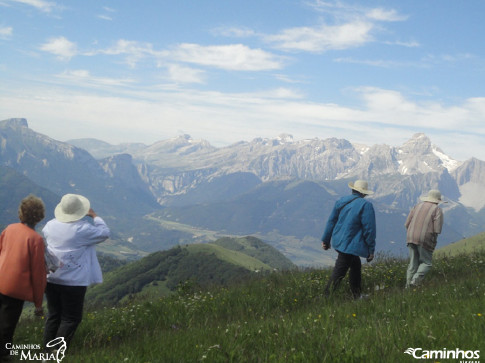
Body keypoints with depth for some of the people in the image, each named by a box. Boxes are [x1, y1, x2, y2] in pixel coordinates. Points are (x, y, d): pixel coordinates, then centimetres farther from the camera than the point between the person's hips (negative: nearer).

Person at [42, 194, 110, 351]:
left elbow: (44, 236, 22)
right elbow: (104, 233, -3)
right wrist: (94, 216, 7)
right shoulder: (83, 229, -18)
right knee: (71, 319, 6)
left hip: (51, 278, 6)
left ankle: (47, 350, 23)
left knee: (53, 316, 17)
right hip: (74, 281, -6)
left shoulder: (50, 225, -1)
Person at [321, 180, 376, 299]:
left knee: (356, 266, 24)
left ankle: (357, 296, 33)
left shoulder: (341, 201, 7)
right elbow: (369, 229, -12)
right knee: (339, 273, -6)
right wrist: (371, 250, -5)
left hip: (339, 241, 8)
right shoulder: (366, 205, -12)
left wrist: (326, 240, 20)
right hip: (350, 245, -8)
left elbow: (331, 221, 12)